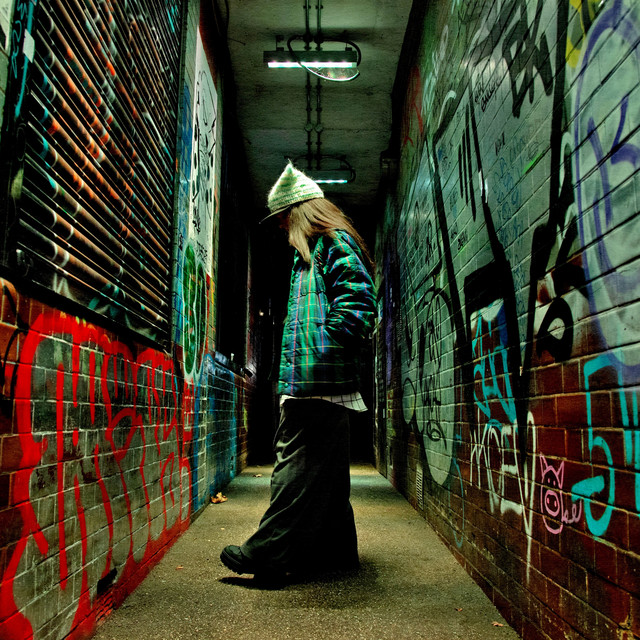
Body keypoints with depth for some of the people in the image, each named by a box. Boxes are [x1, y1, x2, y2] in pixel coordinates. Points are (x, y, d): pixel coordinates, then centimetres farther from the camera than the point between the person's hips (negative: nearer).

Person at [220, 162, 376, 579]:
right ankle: (335, 550, 24)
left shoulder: (336, 244, -5)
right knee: (324, 472, 14)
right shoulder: (313, 252, 26)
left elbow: (358, 304, -18)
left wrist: (321, 351, -19)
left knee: (298, 470, -7)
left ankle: (268, 553, -2)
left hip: (319, 383, -11)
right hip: (314, 384, 11)